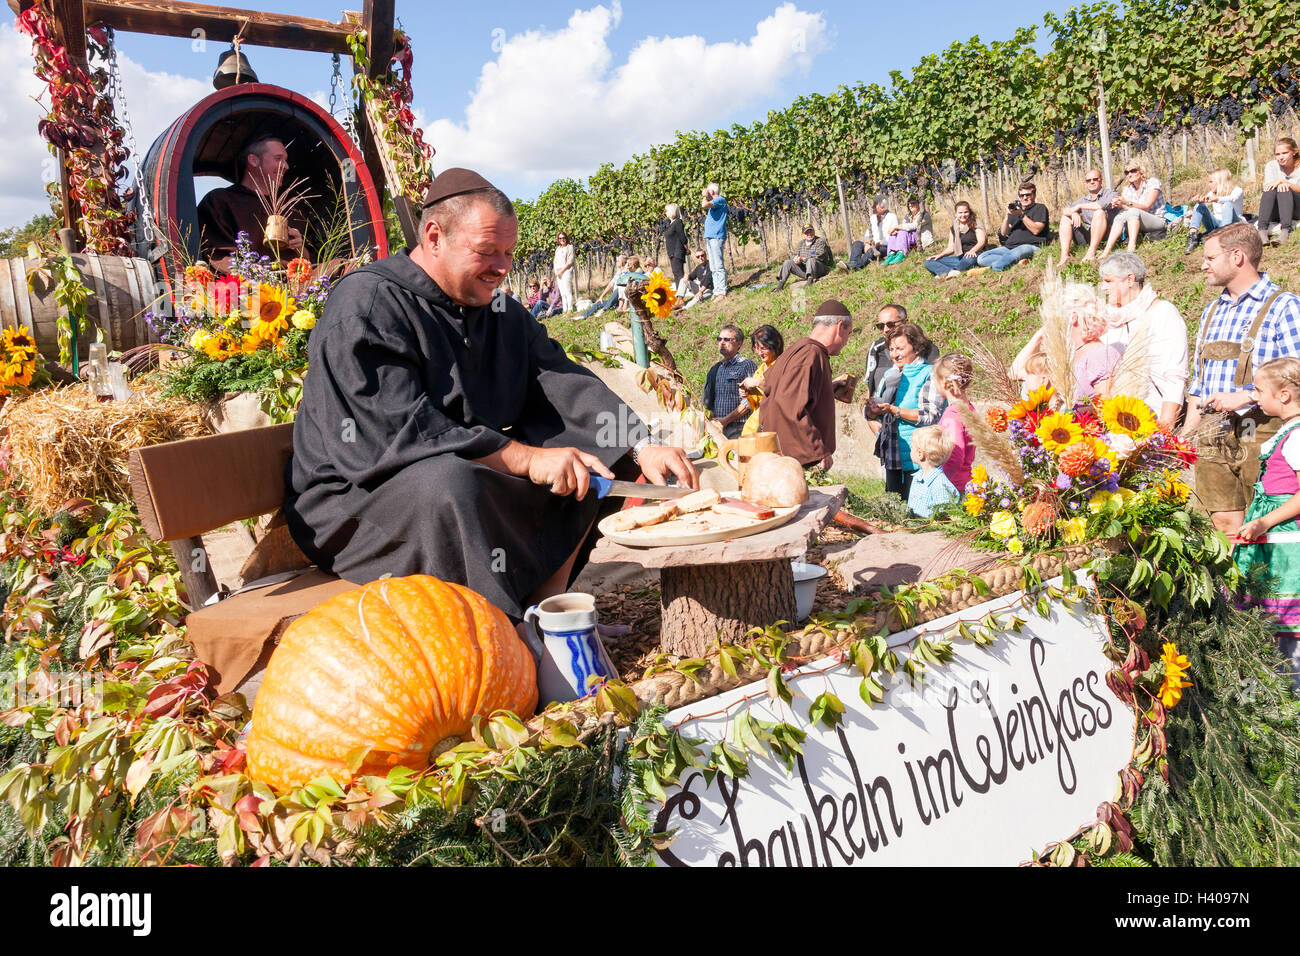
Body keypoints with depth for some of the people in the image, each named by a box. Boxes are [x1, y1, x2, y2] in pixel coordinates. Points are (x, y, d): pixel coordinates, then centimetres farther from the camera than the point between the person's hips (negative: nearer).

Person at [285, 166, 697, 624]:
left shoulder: (503, 315, 10)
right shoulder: (365, 305, -15)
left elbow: (567, 385, 0)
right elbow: (396, 433, -26)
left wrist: (643, 449, -17)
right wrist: (526, 459, -27)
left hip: (472, 480, 8)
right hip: (353, 499, -7)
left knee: (588, 452, -2)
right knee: (450, 481, -38)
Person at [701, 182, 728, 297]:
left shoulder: (720, 199, -7)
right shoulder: (713, 203, 24)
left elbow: (704, 205, -21)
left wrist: (705, 196, -6)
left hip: (716, 237, -10)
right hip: (709, 237, 10)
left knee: (719, 266, -11)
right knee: (713, 267, 8)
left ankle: (721, 291, -12)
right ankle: (716, 291, 10)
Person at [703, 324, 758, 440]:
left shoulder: (747, 365, -1)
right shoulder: (716, 369, 19)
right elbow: (708, 400, 22)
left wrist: (726, 420, -12)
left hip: (738, 429, -5)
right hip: (717, 427, 5)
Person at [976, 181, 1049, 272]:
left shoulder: (1040, 208, 10)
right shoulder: (1015, 209, 27)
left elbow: (1036, 230, -7)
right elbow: (1004, 233, 17)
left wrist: (1022, 215, -10)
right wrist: (1007, 215, 1)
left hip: (1030, 246, -7)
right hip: (1009, 246, 7)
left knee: (1015, 253, -44)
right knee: (981, 258, -15)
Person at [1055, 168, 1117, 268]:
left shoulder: (1110, 194, 1)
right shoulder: (1084, 199, 18)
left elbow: (1103, 205, -22)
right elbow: (1064, 210, 7)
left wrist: (1079, 206, -14)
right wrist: (1074, 213, -17)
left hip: (1104, 236, -6)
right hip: (1088, 236, 6)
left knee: (1099, 212, -28)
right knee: (1065, 217, 0)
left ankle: (1092, 253, -38)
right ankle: (1064, 255, -21)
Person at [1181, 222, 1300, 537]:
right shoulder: (1212, 311, 19)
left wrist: (1245, 397, -19)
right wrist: (1187, 432, 13)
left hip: (1260, 433, -6)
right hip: (1212, 437, 6)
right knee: (1223, 523, 5)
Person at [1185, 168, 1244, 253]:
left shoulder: (1237, 190, -2)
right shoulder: (1213, 193, 13)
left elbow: (1232, 199, -27)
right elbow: (1205, 204, -8)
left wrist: (1216, 199, -47)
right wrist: (1199, 200, -33)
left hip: (1233, 225, -5)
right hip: (1215, 225, 5)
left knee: (1228, 205, -31)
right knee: (1200, 205, -11)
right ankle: (1192, 235, -30)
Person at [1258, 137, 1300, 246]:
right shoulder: (1271, 166, 5)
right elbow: (1267, 187, -10)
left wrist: (1283, 181, -28)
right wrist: (1279, 184, -31)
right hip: (1275, 213, 1)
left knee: (1284, 188, -29)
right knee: (1272, 189, -26)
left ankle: (1286, 231, -46)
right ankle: (1262, 230, -43)